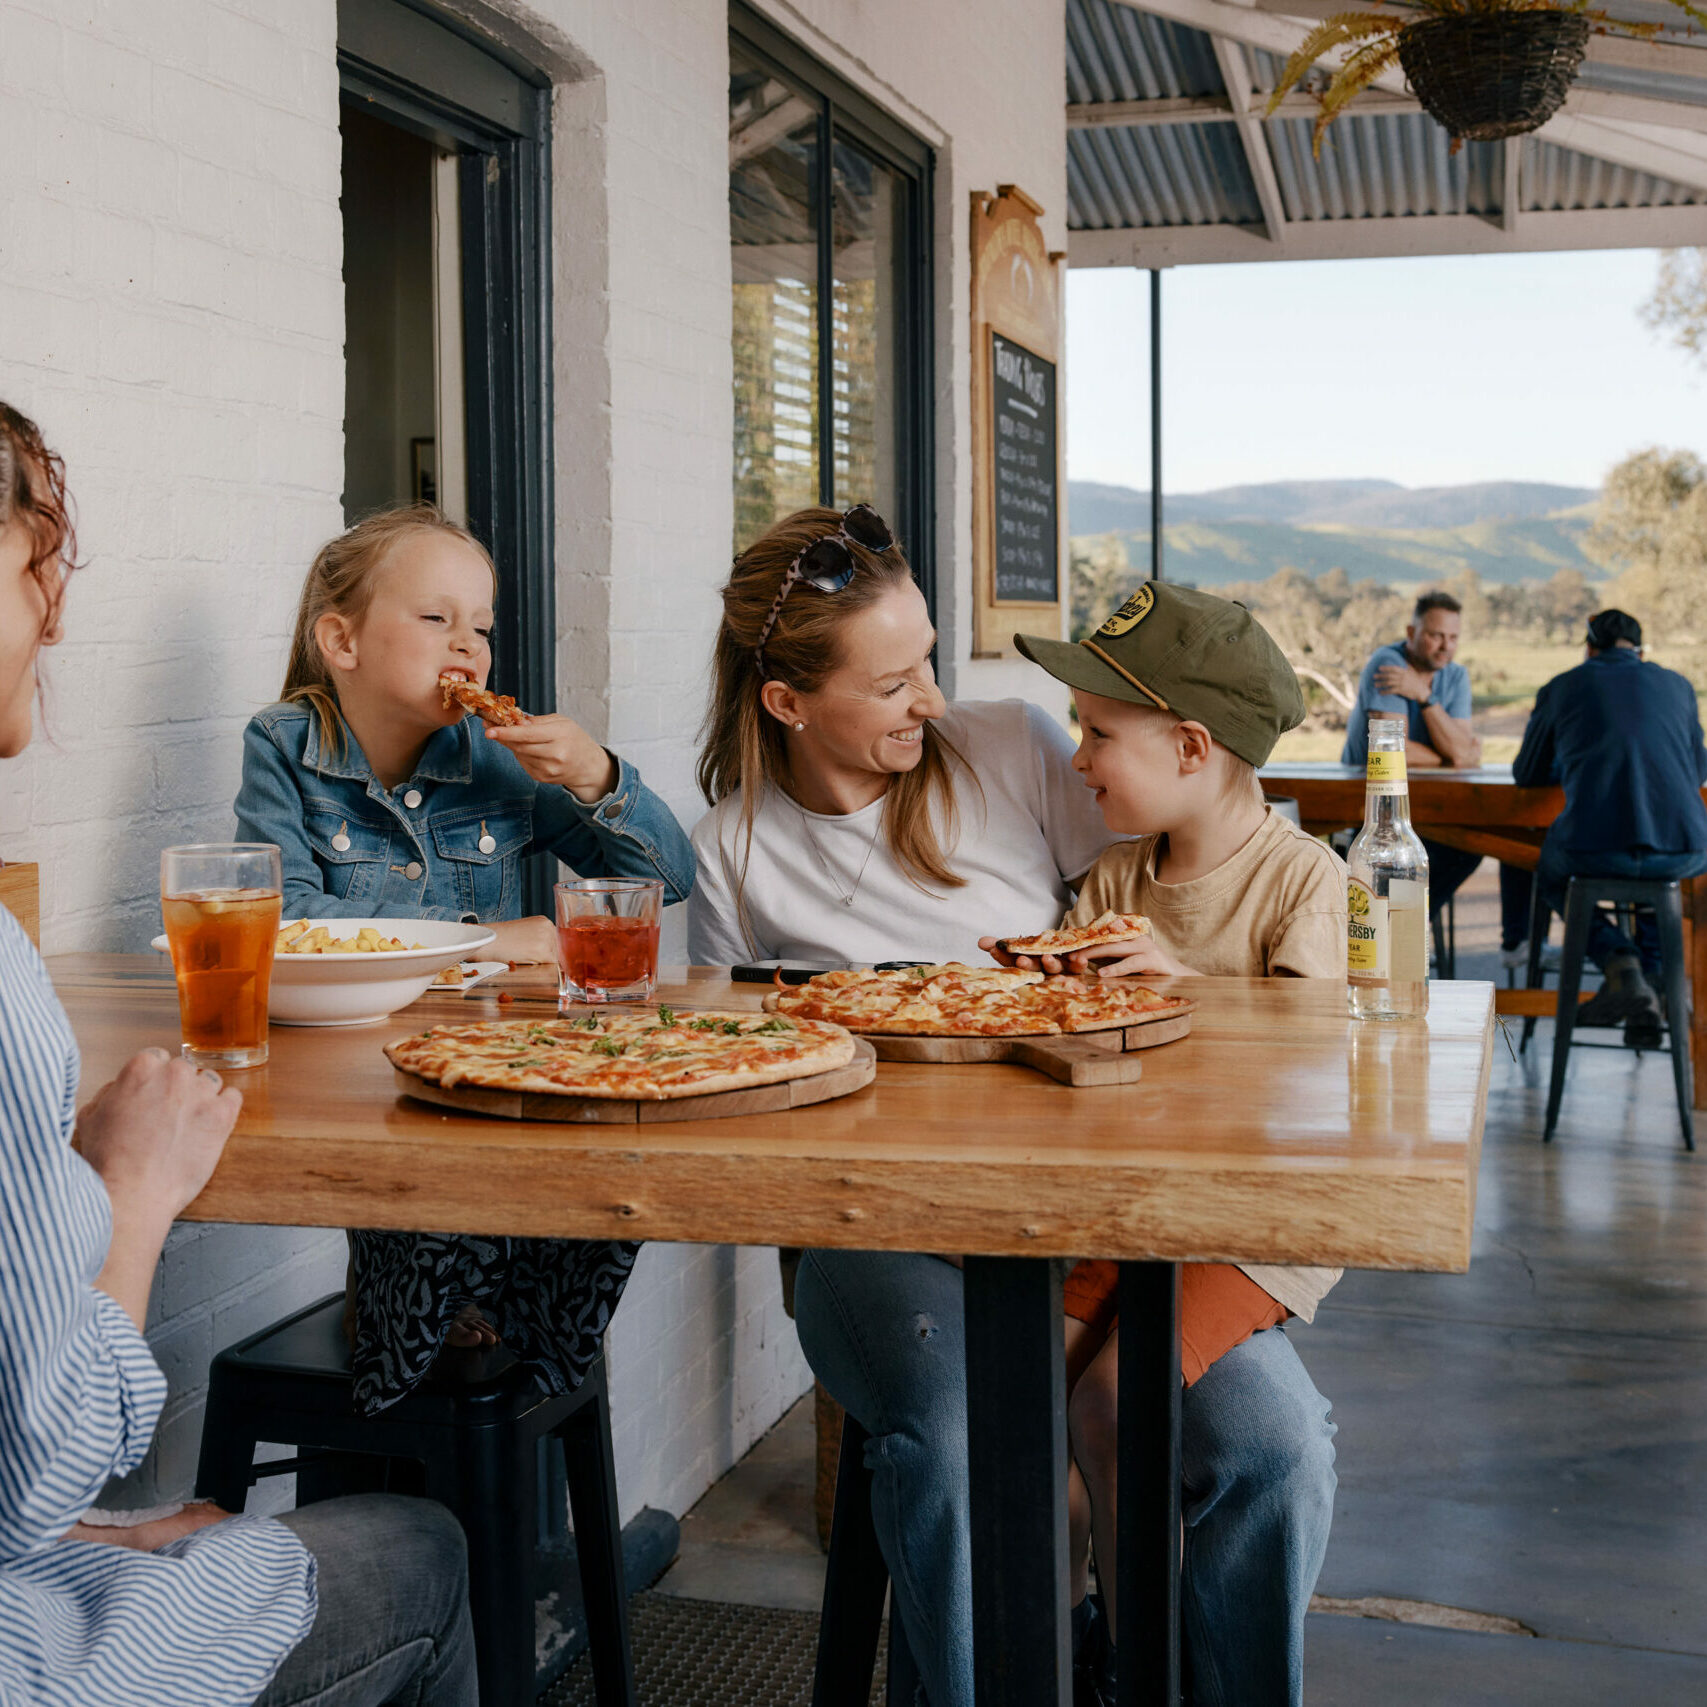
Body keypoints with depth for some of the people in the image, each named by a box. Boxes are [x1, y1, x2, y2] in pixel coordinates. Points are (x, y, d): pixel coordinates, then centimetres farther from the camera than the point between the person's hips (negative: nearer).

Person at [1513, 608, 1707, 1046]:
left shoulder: (1561, 688, 14)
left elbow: (1527, 775, 26)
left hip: (1595, 847, -2)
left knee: (1552, 872, 34)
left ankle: (1619, 964, 9)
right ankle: (1648, 978, 26)